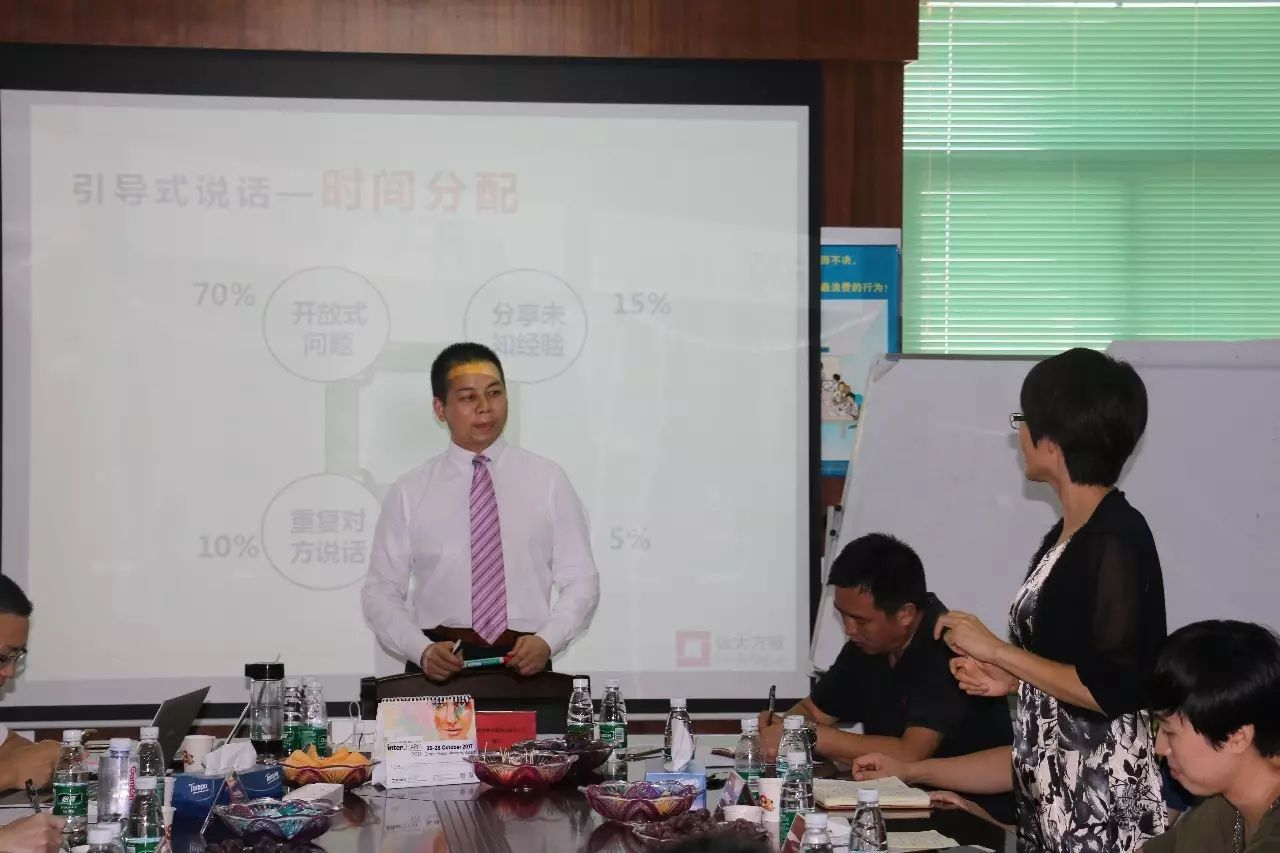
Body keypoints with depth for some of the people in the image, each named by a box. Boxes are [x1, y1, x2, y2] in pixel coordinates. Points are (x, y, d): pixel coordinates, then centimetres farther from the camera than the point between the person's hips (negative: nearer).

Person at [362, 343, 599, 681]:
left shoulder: (548, 480, 6)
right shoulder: (410, 492, 5)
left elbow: (581, 581, 6)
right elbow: (381, 592, 6)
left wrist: (546, 641, -10)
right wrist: (422, 650, -11)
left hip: (524, 665, 0)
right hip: (438, 668, 0)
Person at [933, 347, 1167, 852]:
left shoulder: (1116, 540, -17)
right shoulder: (1068, 532, 10)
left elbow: (1114, 688, -21)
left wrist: (997, 651, -16)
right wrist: (1010, 679, 5)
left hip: (1100, 796, -8)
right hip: (1052, 787, 8)